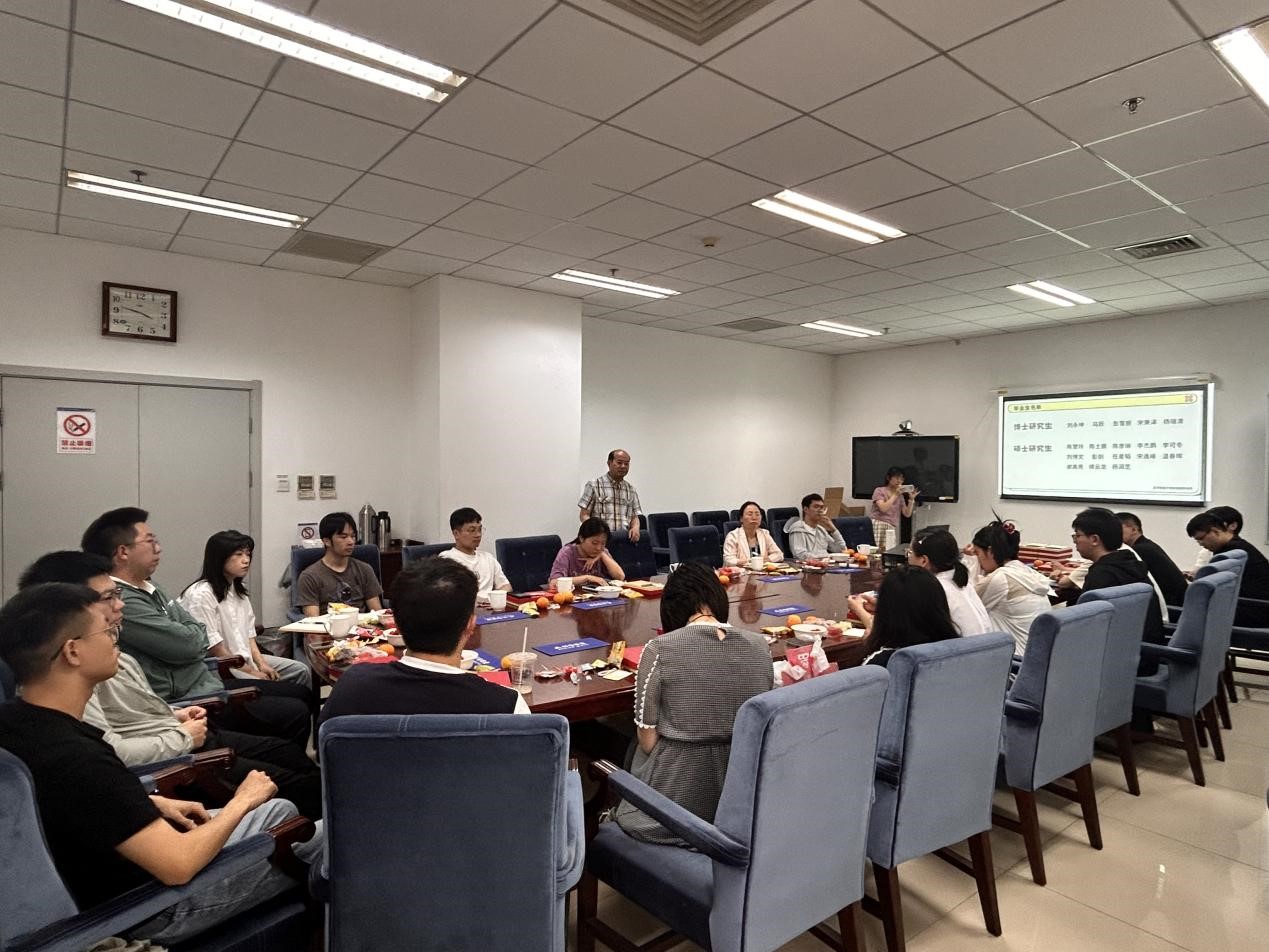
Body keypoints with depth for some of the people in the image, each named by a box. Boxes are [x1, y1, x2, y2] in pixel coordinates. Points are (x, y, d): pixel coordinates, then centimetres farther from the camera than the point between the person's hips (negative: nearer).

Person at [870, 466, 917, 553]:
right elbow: (883, 508, -13)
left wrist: (911, 499, 2)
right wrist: (895, 495, -10)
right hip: (878, 525, -5)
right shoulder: (879, 490, 3)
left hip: (892, 529, 5)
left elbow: (907, 514, 12)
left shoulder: (900, 496, 19)